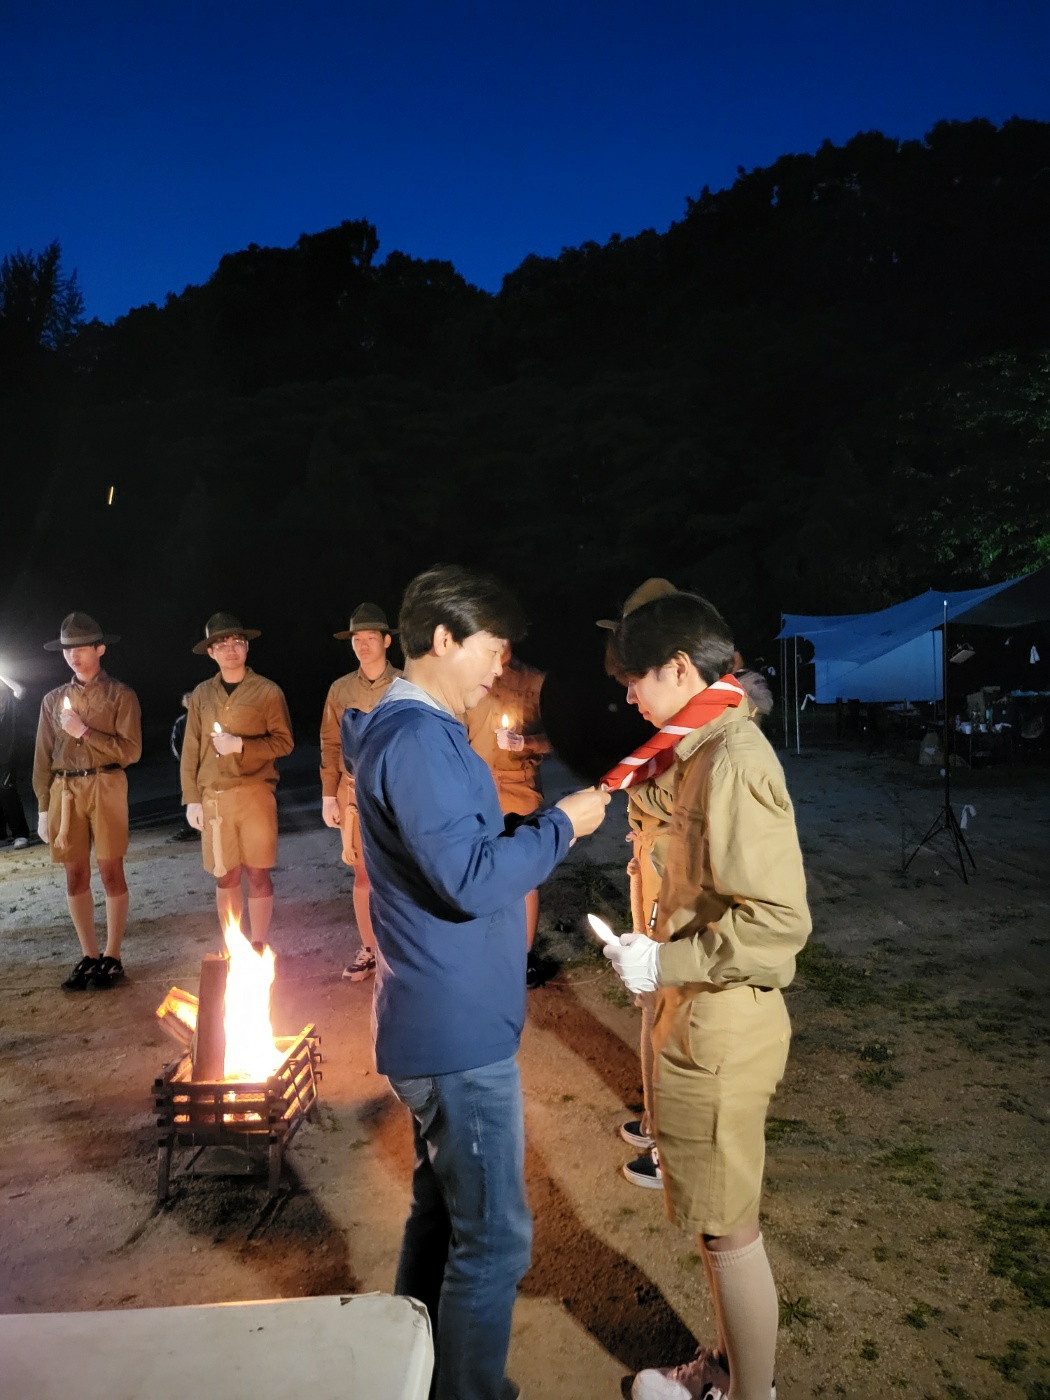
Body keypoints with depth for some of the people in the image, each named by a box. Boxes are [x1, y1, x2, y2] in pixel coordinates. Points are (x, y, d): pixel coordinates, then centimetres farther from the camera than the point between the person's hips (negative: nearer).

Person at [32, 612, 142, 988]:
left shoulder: (120, 696, 1)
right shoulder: (54, 700, 13)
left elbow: (130, 750, -7)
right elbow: (44, 757, 11)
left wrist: (84, 732, -12)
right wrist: (43, 807, 7)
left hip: (106, 786, -4)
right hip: (65, 790, 4)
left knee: (111, 872, -1)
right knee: (75, 876, 7)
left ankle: (112, 957, 9)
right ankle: (88, 957, 17)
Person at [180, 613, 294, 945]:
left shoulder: (267, 691, 0)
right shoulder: (202, 694, 9)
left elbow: (284, 742, -3)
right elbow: (191, 749, 9)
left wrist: (241, 745, -14)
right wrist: (192, 798, 3)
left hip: (255, 794, -3)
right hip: (213, 797, 3)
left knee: (257, 874, 1)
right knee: (224, 876, 9)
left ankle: (257, 949, 12)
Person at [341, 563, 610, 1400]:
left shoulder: (410, 732, 12)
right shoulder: (418, 740, -21)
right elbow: (472, 880, -26)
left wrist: (543, 829, 7)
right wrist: (562, 824, -15)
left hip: (439, 1022, 11)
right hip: (460, 1028, -11)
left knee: (442, 1214, 23)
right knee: (495, 1238, 3)